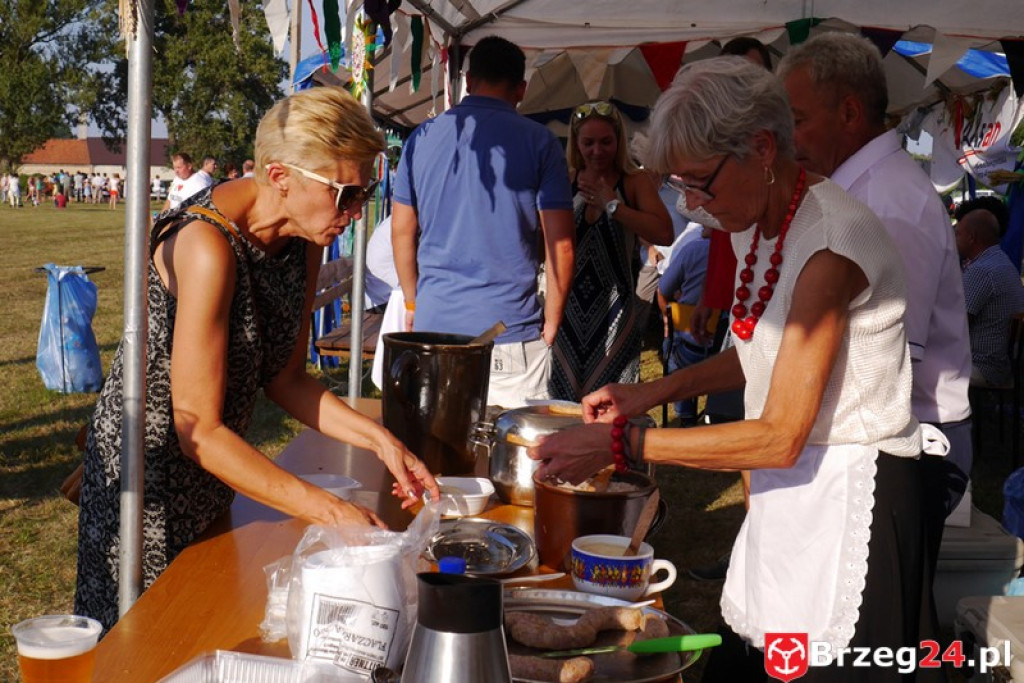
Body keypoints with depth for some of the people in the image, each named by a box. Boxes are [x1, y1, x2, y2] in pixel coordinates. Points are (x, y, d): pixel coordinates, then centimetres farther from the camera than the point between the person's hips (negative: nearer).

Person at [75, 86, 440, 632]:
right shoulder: (209, 245, -29)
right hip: (150, 468, -8)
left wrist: (378, 439, -7)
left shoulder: (304, 241, -3)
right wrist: (331, 511, -30)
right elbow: (199, 431, -28)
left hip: (214, 466, 8)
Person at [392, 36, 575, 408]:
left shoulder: (422, 138, 6)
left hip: (434, 323, 3)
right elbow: (560, 244, -6)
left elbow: (401, 230, 11)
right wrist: (551, 321, 4)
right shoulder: (538, 141, -3)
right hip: (511, 332, -3)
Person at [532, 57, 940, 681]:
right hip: (789, 485, 8)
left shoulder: (829, 244, -23)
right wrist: (656, 391, 5)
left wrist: (621, 444, -22)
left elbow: (779, 437, -23)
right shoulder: (756, 223, 5)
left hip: (849, 497, -8)